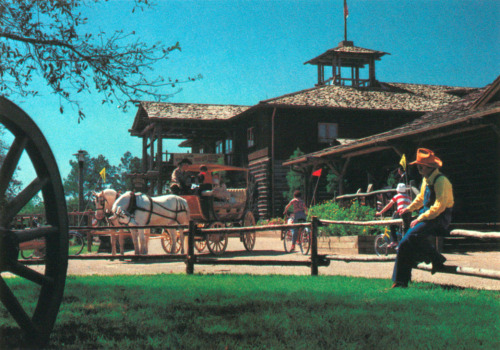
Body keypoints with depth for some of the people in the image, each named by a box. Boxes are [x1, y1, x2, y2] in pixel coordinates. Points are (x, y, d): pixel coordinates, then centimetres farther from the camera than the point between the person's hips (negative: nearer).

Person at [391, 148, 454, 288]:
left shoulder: (441, 181, -17)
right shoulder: (426, 179, 12)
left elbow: (439, 206, -23)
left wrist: (419, 219, -22)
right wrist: (409, 208, 26)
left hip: (440, 219, -8)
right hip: (427, 216, 8)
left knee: (414, 235, -32)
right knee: (405, 243, -3)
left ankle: (437, 260, -11)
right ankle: (400, 281, 3)